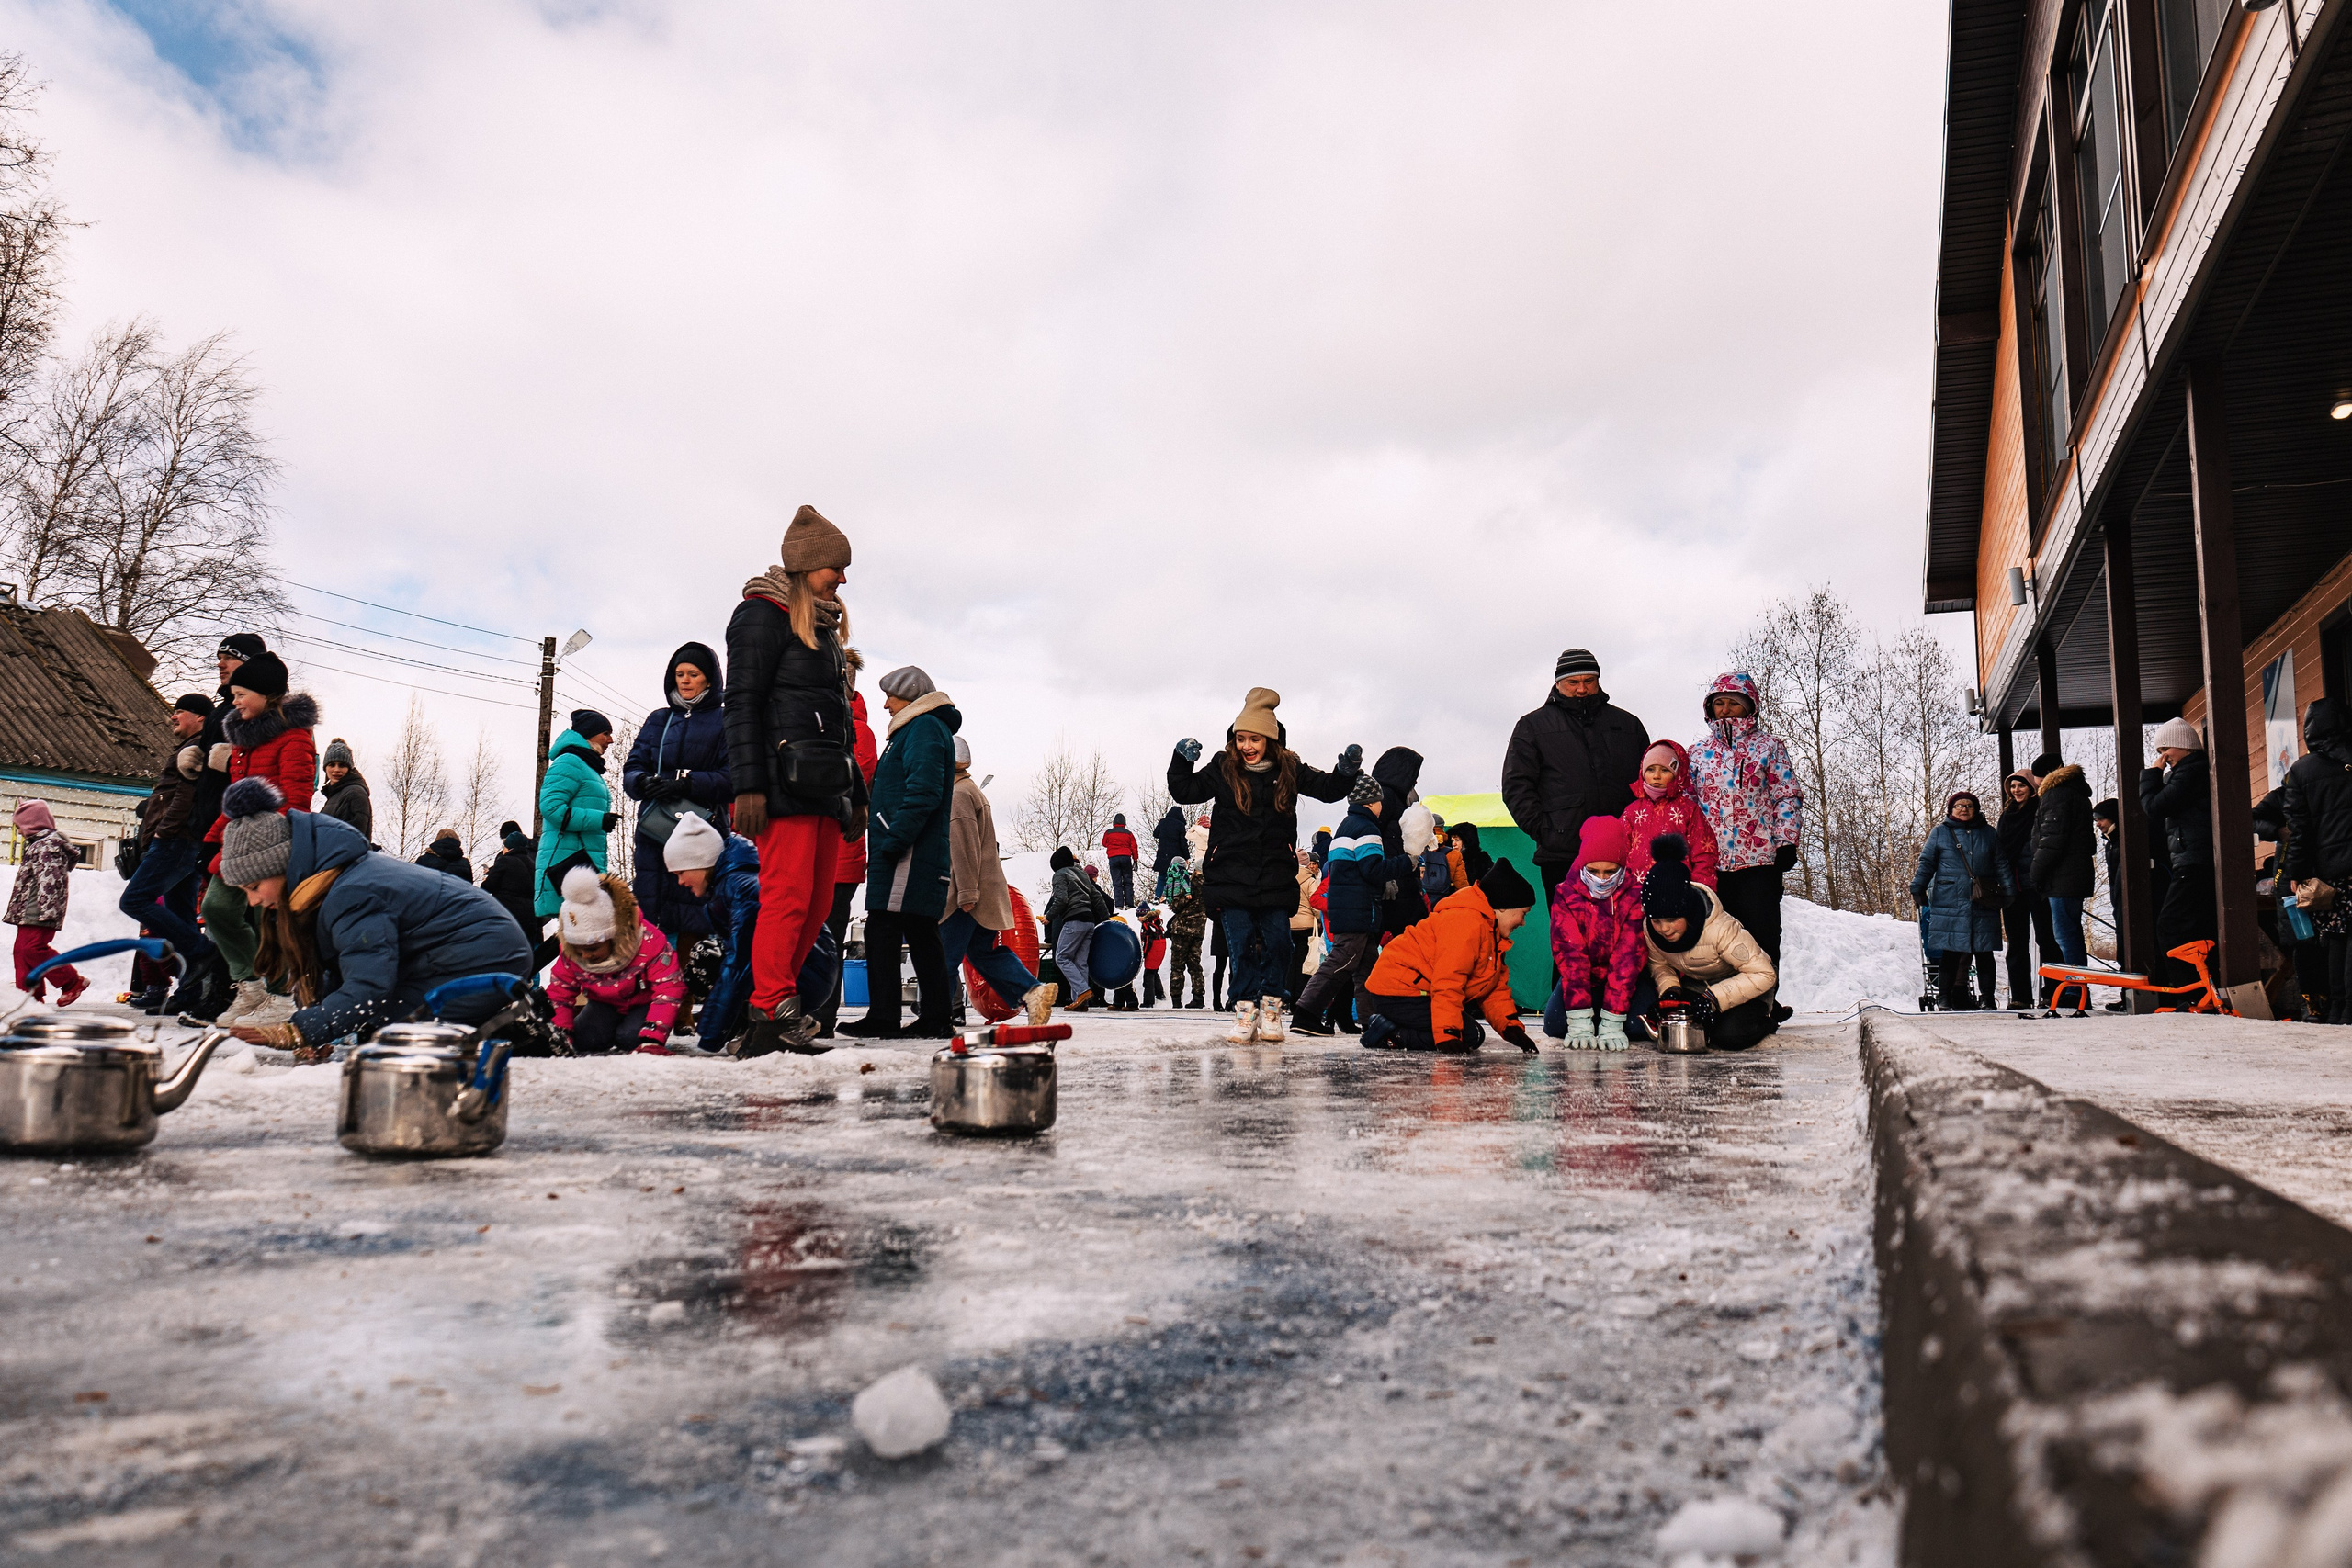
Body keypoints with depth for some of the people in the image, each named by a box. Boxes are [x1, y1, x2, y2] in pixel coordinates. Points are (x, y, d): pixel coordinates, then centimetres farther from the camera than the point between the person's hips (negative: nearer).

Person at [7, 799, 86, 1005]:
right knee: (22, 950, 6)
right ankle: (29, 994, 6)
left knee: (33, 949, -17)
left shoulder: (48, 846, -11)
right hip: (28, 914, 11)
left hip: (38, 913, -11)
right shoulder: (38, 845, 24)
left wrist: (47, 910, -28)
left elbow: (49, 880, -21)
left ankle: (73, 982, -10)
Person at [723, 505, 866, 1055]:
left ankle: (786, 999, 9)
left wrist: (855, 795, 24)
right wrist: (748, 785, -18)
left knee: (818, 904, 5)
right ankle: (771, 1007, -9)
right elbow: (742, 703, -9)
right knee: (788, 896, -13)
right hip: (783, 784, -8)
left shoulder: (826, 625, 24)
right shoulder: (764, 614, -1)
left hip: (826, 787, 9)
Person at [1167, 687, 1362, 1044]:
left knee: (1277, 942, 0)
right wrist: (1182, 760, -13)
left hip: (1276, 876, 1)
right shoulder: (1223, 770, 1)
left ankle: (1271, 1007, 14)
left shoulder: (1289, 770, 3)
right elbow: (1184, 791, 1)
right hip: (1230, 876, -1)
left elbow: (1328, 788, 8)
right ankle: (1245, 1010, 8)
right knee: (1242, 944, -2)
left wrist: (1346, 771, -10)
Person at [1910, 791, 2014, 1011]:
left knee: (1984, 952, 3)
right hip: (1949, 901, -2)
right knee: (1951, 952, -2)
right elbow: (1926, 862, 7)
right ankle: (1946, 997, 5)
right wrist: (1917, 888, -2)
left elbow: (2002, 865, 15)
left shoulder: (1988, 834, 15)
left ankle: (1988, 998, 10)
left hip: (1983, 906, 2)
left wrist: (2010, 892, 8)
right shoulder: (1940, 832, 9)